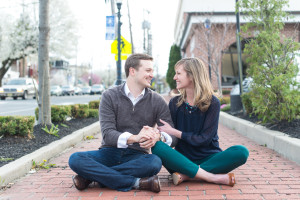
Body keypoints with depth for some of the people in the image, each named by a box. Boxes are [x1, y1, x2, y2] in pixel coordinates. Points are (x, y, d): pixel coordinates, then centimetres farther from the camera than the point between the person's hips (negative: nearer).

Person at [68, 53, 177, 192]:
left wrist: (158, 137, -28)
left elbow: (172, 136, -2)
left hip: (137, 156, 0)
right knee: (75, 159, -27)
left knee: (155, 162, -34)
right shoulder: (109, 96, 0)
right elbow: (107, 134, -13)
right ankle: (137, 182, -30)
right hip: (110, 152, 0)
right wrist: (135, 137, -32)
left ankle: (93, 175, -25)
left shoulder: (157, 101, 4)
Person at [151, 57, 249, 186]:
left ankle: (186, 175, -28)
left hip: (207, 158, -1)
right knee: (156, 146, -28)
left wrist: (174, 132, -11)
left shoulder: (212, 103, -5)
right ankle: (214, 178, -31)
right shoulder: (175, 103, 4)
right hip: (183, 158, 2)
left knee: (242, 152, -27)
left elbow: (204, 139, -11)